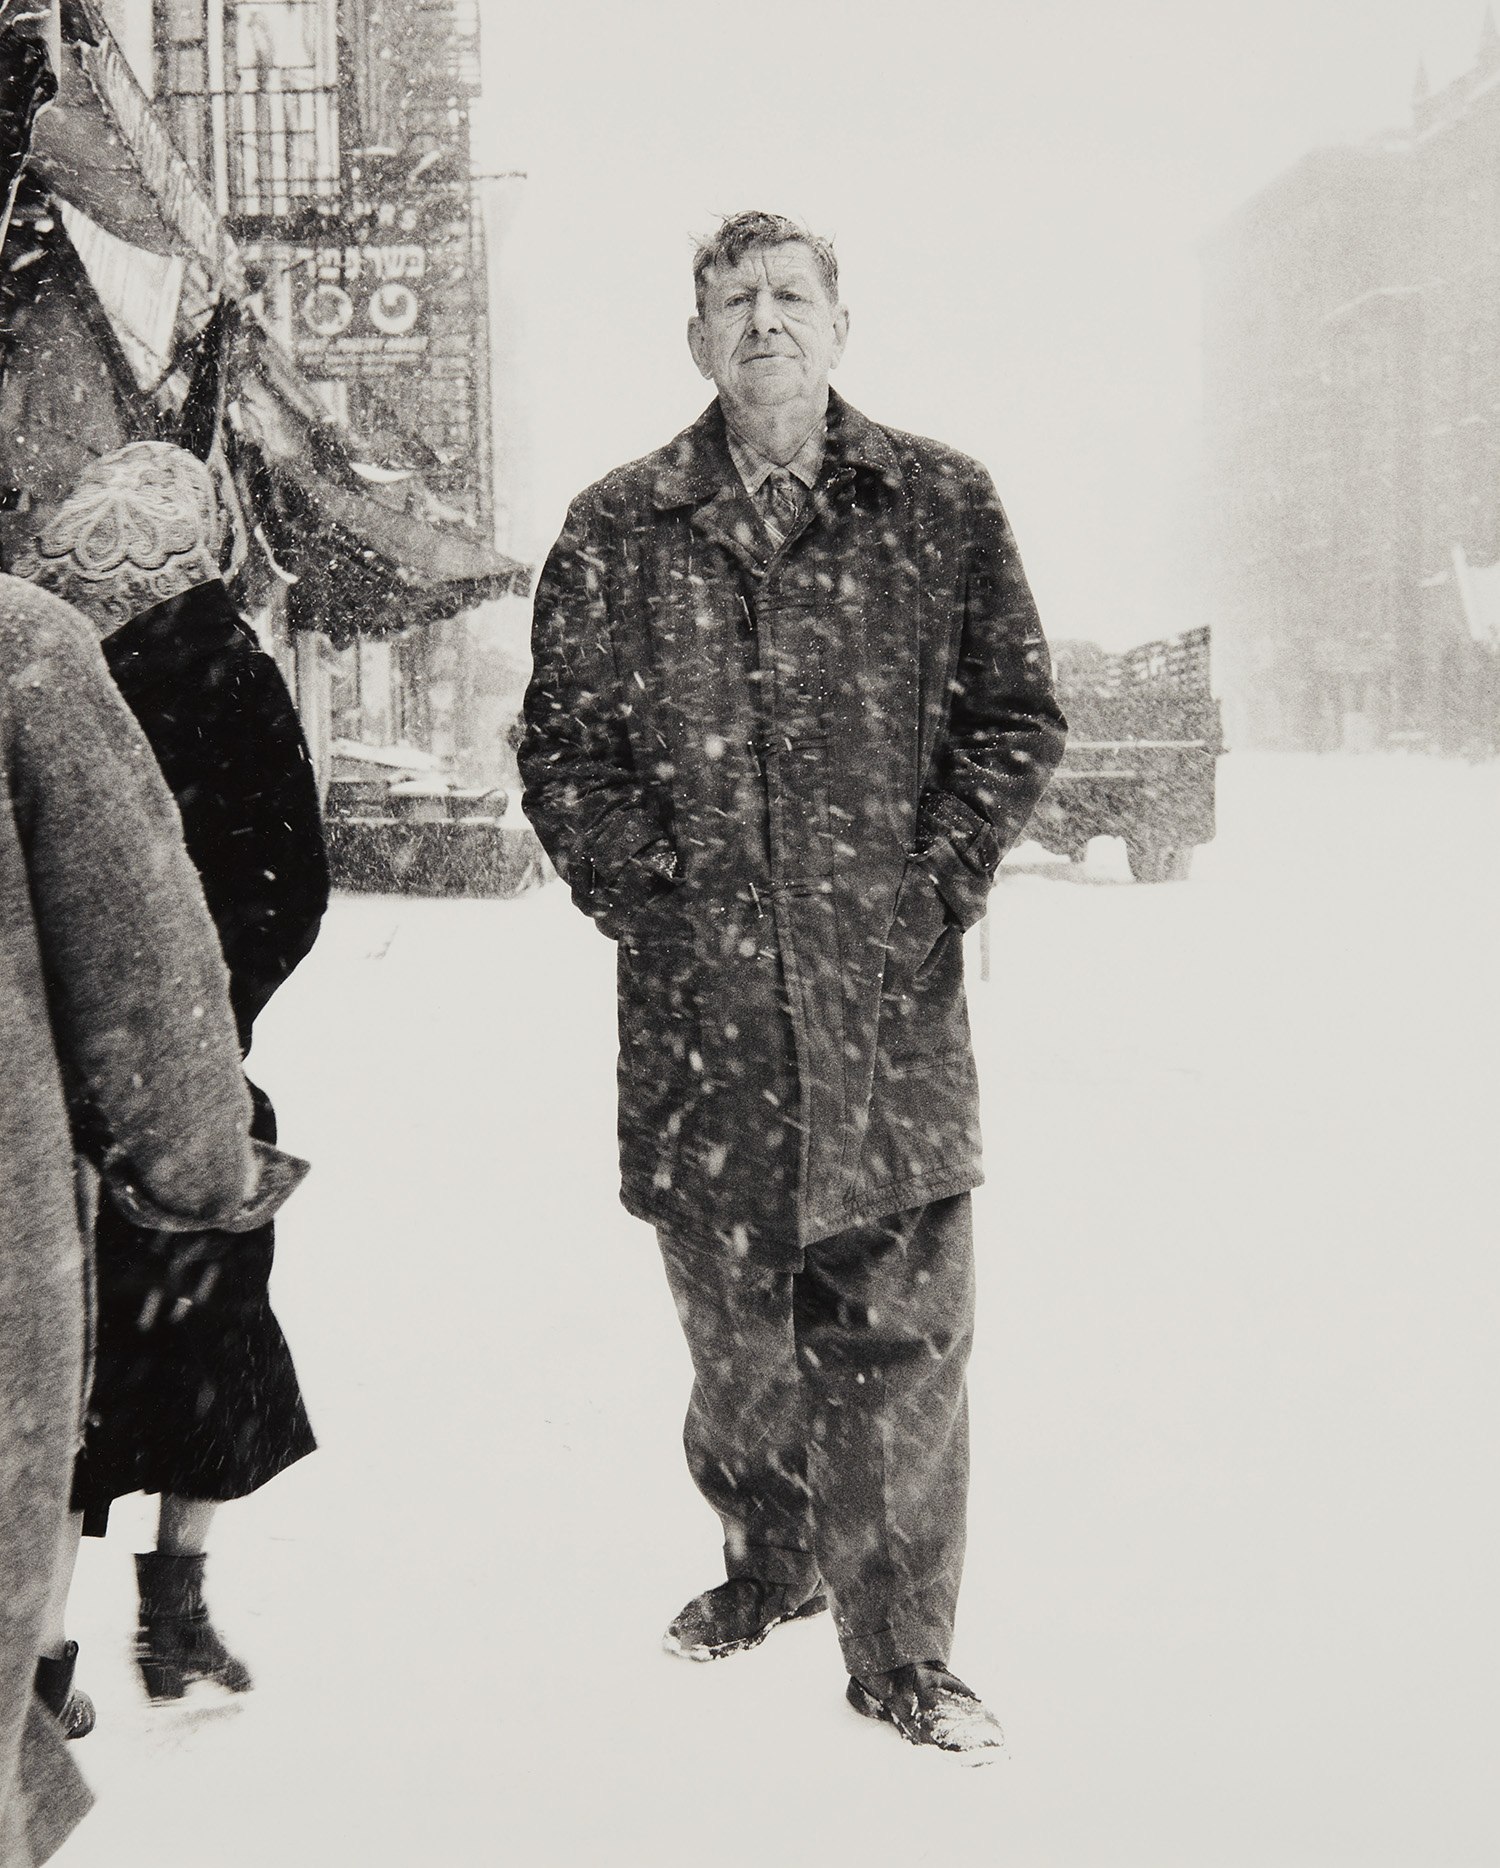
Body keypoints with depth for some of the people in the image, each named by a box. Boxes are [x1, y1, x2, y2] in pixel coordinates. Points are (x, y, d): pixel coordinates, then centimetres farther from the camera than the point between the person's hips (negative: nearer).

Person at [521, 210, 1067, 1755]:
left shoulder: (941, 507, 5)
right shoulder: (618, 532, 6)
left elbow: (1016, 718, 6)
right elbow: (560, 743, 9)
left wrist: (937, 886, -4)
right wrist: (636, 893, -3)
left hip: (889, 998, -1)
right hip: (696, 1001, 1)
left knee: (901, 1325, 2)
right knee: (731, 1318, 12)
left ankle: (902, 1654, 18)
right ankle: (768, 1562, 37)